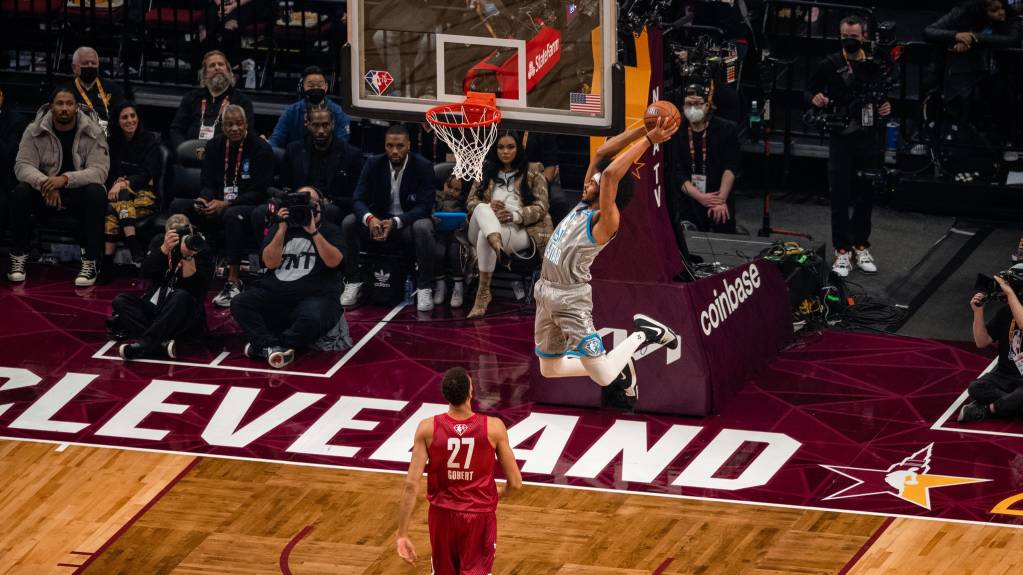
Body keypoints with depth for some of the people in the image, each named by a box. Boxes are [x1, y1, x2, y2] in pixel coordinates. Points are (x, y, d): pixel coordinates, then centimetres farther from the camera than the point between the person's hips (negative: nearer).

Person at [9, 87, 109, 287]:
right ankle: (19, 257, -14)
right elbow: (23, 165, -11)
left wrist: (66, 179, -34)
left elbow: (99, 170, -18)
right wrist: (44, 183, -33)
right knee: (20, 192, -28)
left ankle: (90, 262, -28)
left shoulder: (93, 133, -9)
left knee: (97, 193, -34)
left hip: (79, 191, -1)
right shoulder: (35, 131, -4)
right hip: (45, 194, 1)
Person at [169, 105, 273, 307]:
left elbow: (258, 192, -12)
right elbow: (208, 184, 10)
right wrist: (204, 200, -15)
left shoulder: (261, 149, -7)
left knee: (232, 215, -41)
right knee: (178, 206, -16)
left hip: (249, 207, -6)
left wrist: (226, 205, -24)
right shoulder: (215, 146, 10)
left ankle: (233, 281, -39)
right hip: (218, 205, 6)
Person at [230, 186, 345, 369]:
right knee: (239, 304, -23)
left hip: (315, 296, -3)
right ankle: (272, 346, -38)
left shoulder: (329, 230, 12)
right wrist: (282, 229, -4)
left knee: (312, 319, -39)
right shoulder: (280, 228, 19)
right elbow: (270, 262, 3)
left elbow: (333, 261, -7)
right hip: (273, 292, 3)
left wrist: (313, 231, -11)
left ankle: (262, 345, -31)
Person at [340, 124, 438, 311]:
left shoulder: (423, 167, -13)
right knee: (349, 223, -24)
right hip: (378, 222, 3)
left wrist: (395, 222, -36)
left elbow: (424, 206, -19)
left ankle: (425, 288, -24)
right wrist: (369, 218, -34)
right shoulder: (373, 164, -4)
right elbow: (359, 199, -9)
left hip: (409, 224, -3)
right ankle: (353, 282, -12)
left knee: (423, 227, -37)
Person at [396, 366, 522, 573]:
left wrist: (403, 534, -9)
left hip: (443, 514, 2)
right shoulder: (493, 428, -15)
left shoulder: (428, 429, -13)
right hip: (480, 517, -2)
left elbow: (411, 485, -15)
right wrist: (499, 493, 17)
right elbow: (515, 483, -8)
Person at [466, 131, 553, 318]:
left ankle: (483, 293, -35)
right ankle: (495, 244, -64)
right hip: (483, 227, 3)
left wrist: (515, 215, -15)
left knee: (485, 235, -36)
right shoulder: (485, 172, 24)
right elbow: (471, 202, 16)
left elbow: (540, 208, 5)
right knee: (483, 209, -33)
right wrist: (488, 208, -9)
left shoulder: (533, 173, 15)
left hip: (518, 231, -3)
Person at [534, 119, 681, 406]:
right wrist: (643, 131, -3)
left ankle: (642, 334, 17)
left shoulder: (605, 222, -20)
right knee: (549, 370, 17)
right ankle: (617, 367, 30)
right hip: (547, 293, 8)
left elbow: (611, 173, -34)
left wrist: (648, 140, -32)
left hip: (571, 300, -8)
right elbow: (602, 153, 2)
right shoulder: (584, 204, 2)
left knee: (604, 377, -6)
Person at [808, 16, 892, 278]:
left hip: (869, 138, 2)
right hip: (841, 138, -2)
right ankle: (842, 250, 2)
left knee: (866, 195, 7)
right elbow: (811, 91, 5)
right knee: (840, 196, -4)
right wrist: (815, 99, -17)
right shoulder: (829, 65, -1)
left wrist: (887, 107, -3)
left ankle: (860, 246, 20)